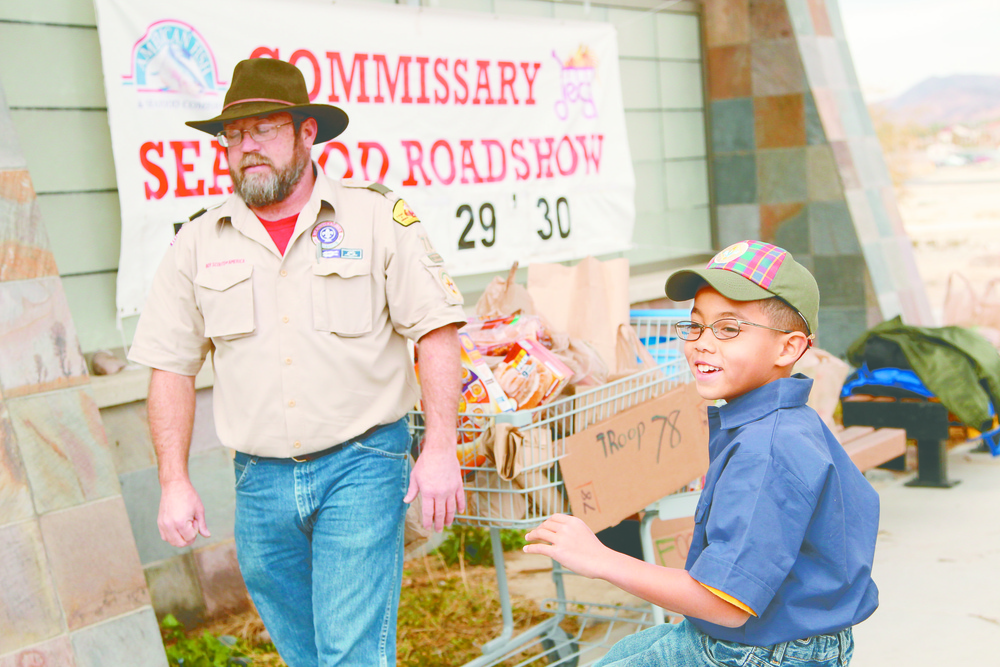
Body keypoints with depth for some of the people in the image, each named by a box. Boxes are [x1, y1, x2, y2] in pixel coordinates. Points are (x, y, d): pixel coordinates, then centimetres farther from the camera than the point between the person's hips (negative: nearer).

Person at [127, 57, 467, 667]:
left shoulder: (378, 217, -3)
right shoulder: (199, 244, 5)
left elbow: (437, 330, -5)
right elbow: (172, 368, 9)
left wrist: (440, 450, -12)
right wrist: (175, 482, 3)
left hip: (363, 463, -3)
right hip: (260, 479, 4)